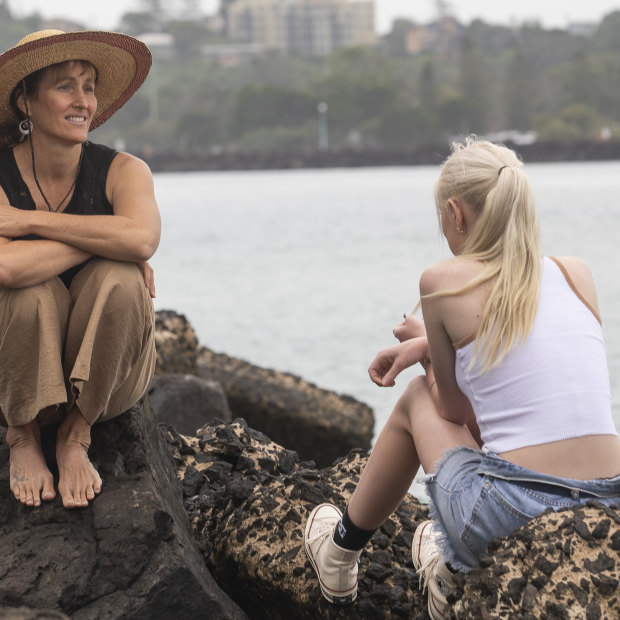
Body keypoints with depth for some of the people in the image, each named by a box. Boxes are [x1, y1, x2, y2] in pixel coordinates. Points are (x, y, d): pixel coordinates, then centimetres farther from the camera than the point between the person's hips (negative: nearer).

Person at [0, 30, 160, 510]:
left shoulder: (121, 171, -10)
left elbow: (143, 238, -34)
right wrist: (105, 240, -26)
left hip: (105, 374, 1)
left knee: (121, 279, -27)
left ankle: (76, 436, -11)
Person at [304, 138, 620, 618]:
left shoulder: (444, 282, -4)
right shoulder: (578, 275, 8)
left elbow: (454, 411, 7)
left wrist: (422, 344, 27)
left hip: (508, 520, -4)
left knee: (417, 397, 27)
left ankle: (340, 556, 45)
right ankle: (453, 564, 39)